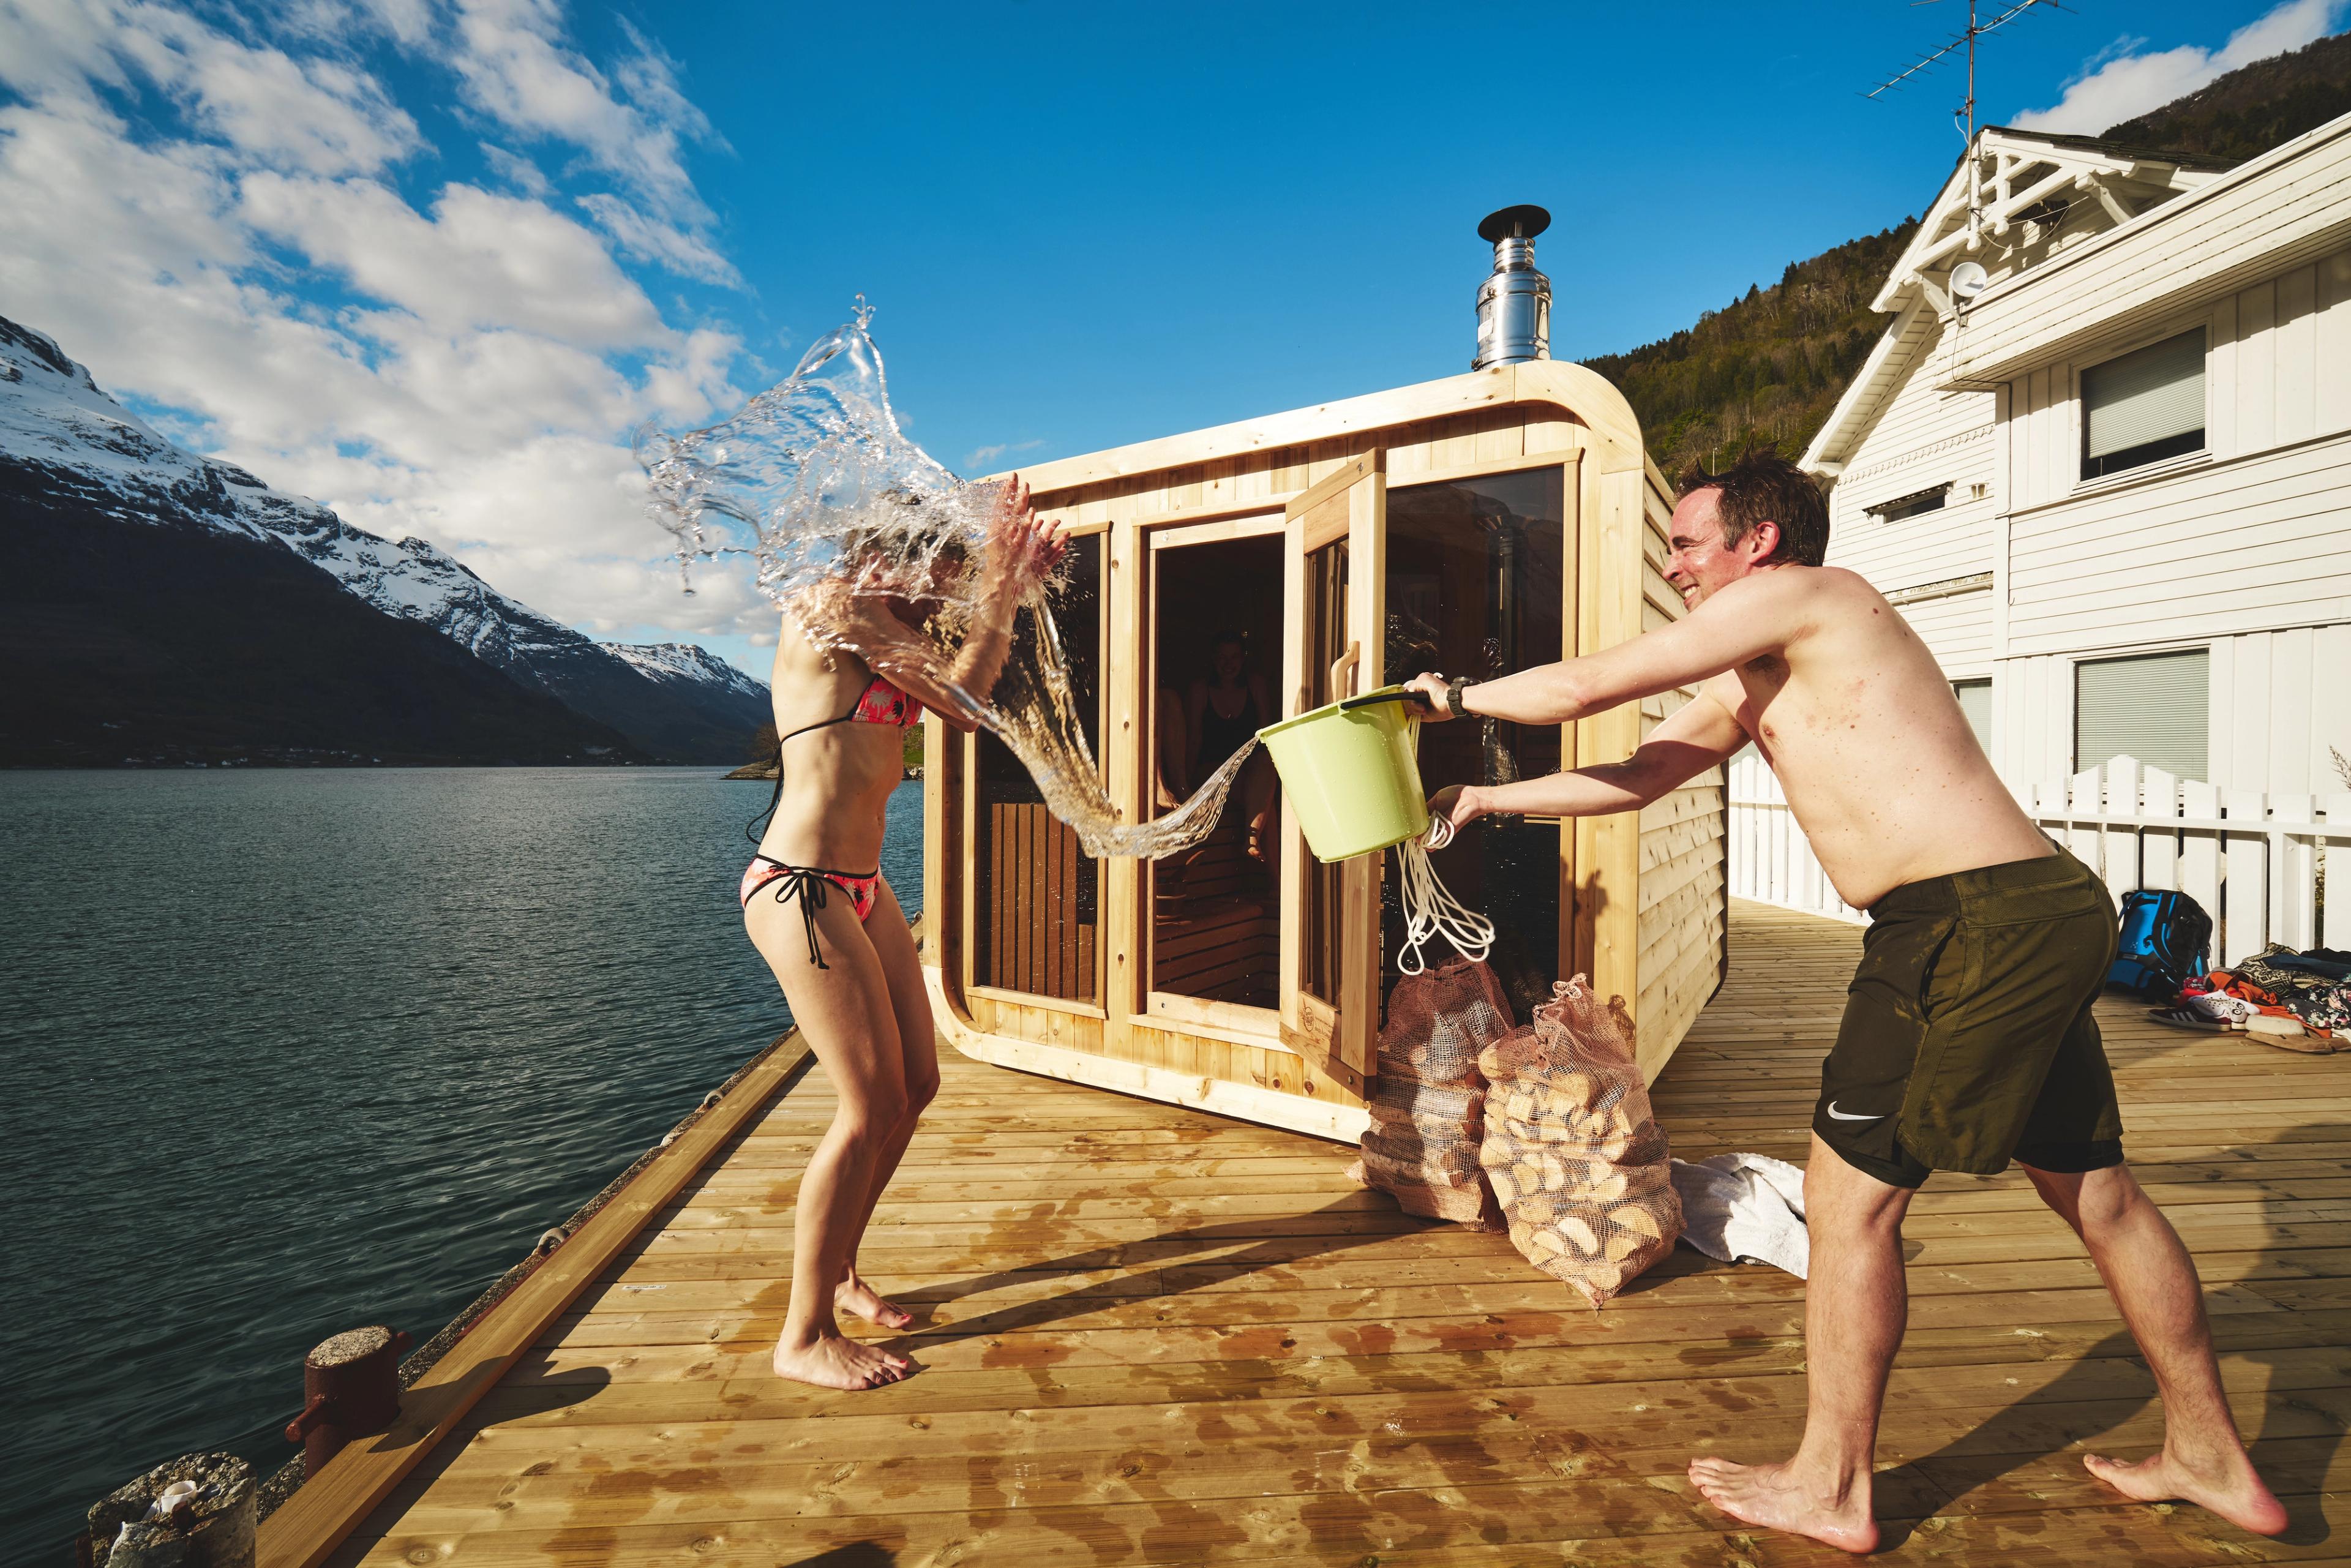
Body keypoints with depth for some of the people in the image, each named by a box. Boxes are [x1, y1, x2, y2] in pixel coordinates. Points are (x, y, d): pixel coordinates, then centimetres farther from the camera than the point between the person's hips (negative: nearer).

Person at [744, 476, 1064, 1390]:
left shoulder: (880, 633, 18)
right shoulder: (830, 606, -9)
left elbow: (966, 706, 12)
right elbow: (959, 697, -13)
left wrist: (1011, 586, 11)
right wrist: (1001, 584, -3)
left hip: (859, 888, 9)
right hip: (802, 888, -9)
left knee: (916, 1083, 11)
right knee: (871, 1104, -6)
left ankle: (835, 1271, 32)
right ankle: (803, 1337, 14)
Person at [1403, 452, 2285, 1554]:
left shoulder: (1799, 595, -7)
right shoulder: (1751, 683, 19)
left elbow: (1581, 690, -12)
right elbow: (1633, 779, 20)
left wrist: (1456, 698, 4)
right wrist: (1480, 799, 20)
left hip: (1971, 922, -10)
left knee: (1849, 1194, 0)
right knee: (2094, 1191, 22)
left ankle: (1829, 1490, 16)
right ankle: (2211, 1461, 41)